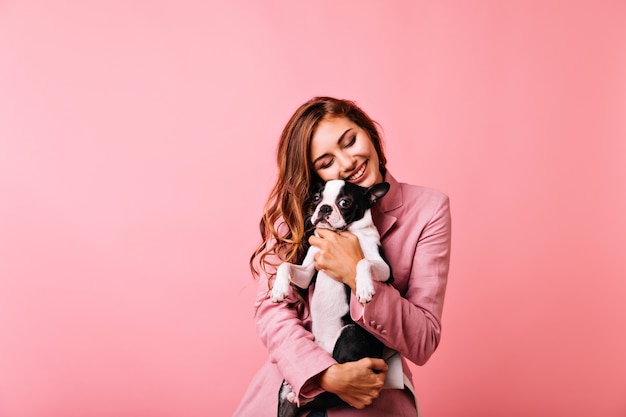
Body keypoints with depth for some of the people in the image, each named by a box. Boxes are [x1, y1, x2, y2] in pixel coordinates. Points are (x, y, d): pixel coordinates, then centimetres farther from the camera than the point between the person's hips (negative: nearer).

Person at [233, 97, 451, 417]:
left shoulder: (427, 209, -7)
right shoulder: (298, 204, -1)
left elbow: (424, 342, -8)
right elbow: (271, 305, -8)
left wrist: (357, 276, -22)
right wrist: (328, 374, -22)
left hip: (374, 382, -2)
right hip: (297, 375, 2)